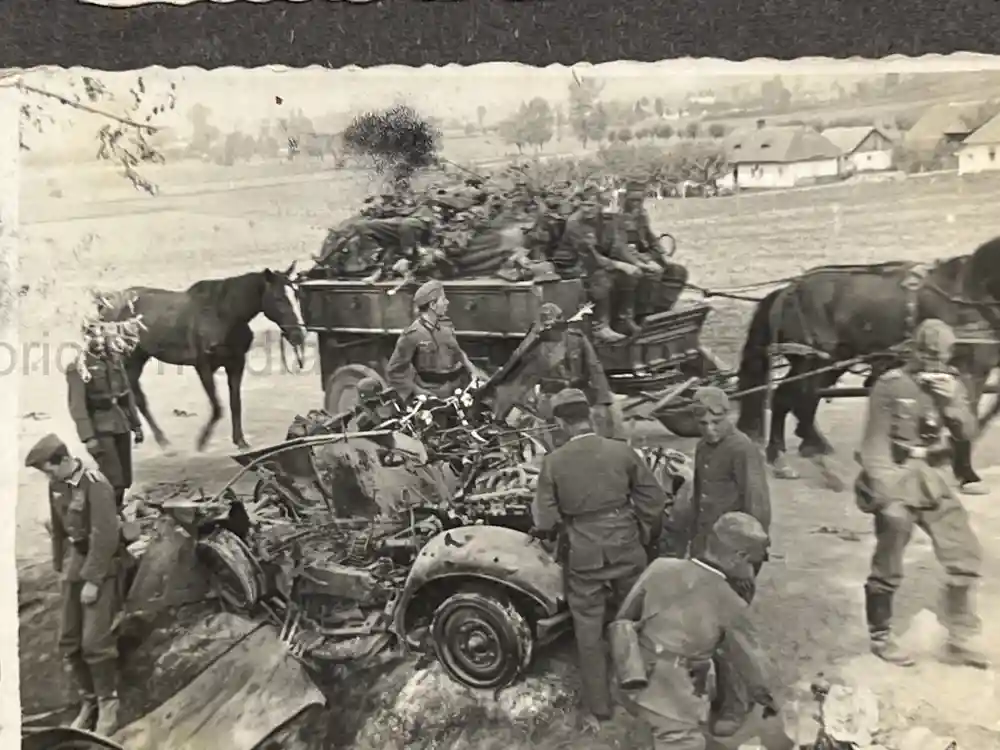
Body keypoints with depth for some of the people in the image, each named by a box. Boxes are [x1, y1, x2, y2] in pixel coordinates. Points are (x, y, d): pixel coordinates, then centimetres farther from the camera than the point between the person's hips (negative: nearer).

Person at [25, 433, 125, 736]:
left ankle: (108, 702, 12)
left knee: (95, 641, -7)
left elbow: (105, 537, -20)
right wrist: (61, 567, 12)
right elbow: (59, 530, 14)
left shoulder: (95, 484, -19)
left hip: (101, 567, -7)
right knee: (69, 641, 10)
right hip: (75, 564, 7)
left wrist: (93, 580, -19)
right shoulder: (56, 485, 3)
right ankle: (89, 700, 27)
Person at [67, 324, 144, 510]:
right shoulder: (78, 368, -9)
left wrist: (136, 424, 15)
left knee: (124, 480, 9)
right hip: (101, 429, -6)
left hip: (122, 425, 6)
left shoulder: (115, 360, 9)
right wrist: (88, 437, -21)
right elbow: (77, 406, -14)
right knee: (113, 481, -9)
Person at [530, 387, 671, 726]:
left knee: (589, 631, 15)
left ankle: (599, 704, 27)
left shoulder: (553, 461, -13)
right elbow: (655, 502, -4)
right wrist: (646, 539, 12)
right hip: (626, 550, 2)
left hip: (583, 556, -2)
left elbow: (545, 523, -10)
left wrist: (551, 528, 13)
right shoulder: (622, 451, -9)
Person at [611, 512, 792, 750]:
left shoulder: (660, 567, -7)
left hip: (633, 683, 5)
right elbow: (752, 662, -2)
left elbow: (624, 617, 2)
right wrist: (770, 705, 14)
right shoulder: (728, 605, -15)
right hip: (675, 707, -5)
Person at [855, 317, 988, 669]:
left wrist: (952, 402, -16)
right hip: (899, 480, -6)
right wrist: (886, 494, -19)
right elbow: (875, 444, -13)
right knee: (887, 567, 2)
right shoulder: (890, 386, -10)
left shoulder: (951, 385, 8)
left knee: (965, 555, 5)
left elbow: (967, 432, 2)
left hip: (937, 482, 6)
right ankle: (880, 638, 19)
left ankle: (959, 640, 20)